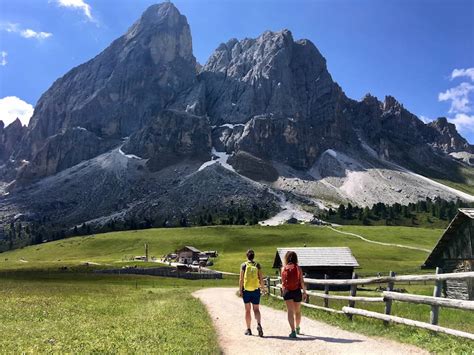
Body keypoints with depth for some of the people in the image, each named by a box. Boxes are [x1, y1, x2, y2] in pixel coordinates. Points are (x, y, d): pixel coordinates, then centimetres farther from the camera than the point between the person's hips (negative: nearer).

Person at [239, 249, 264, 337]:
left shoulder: (244, 265, -4)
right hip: (256, 290, 1)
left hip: (246, 290, -1)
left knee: (247, 310, 11)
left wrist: (240, 290, -2)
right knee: (256, 309, 9)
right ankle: (259, 324, -16)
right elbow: (261, 279, -2)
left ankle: (248, 329, 17)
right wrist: (262, 288, 9)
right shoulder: (257, 265, -1)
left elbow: (241, 279, -7)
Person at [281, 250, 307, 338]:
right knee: (297, 311, 18)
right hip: (297, 291, 0)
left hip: (287, 292, 0)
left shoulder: (283, 268, 0)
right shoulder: (298, 268, -4)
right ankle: (297, 328, 36)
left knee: (290, 311, -2)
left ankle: (293, 330, -16)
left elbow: (283, 281, 8)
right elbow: (302, 282, -8)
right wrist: (304, 292, 0)